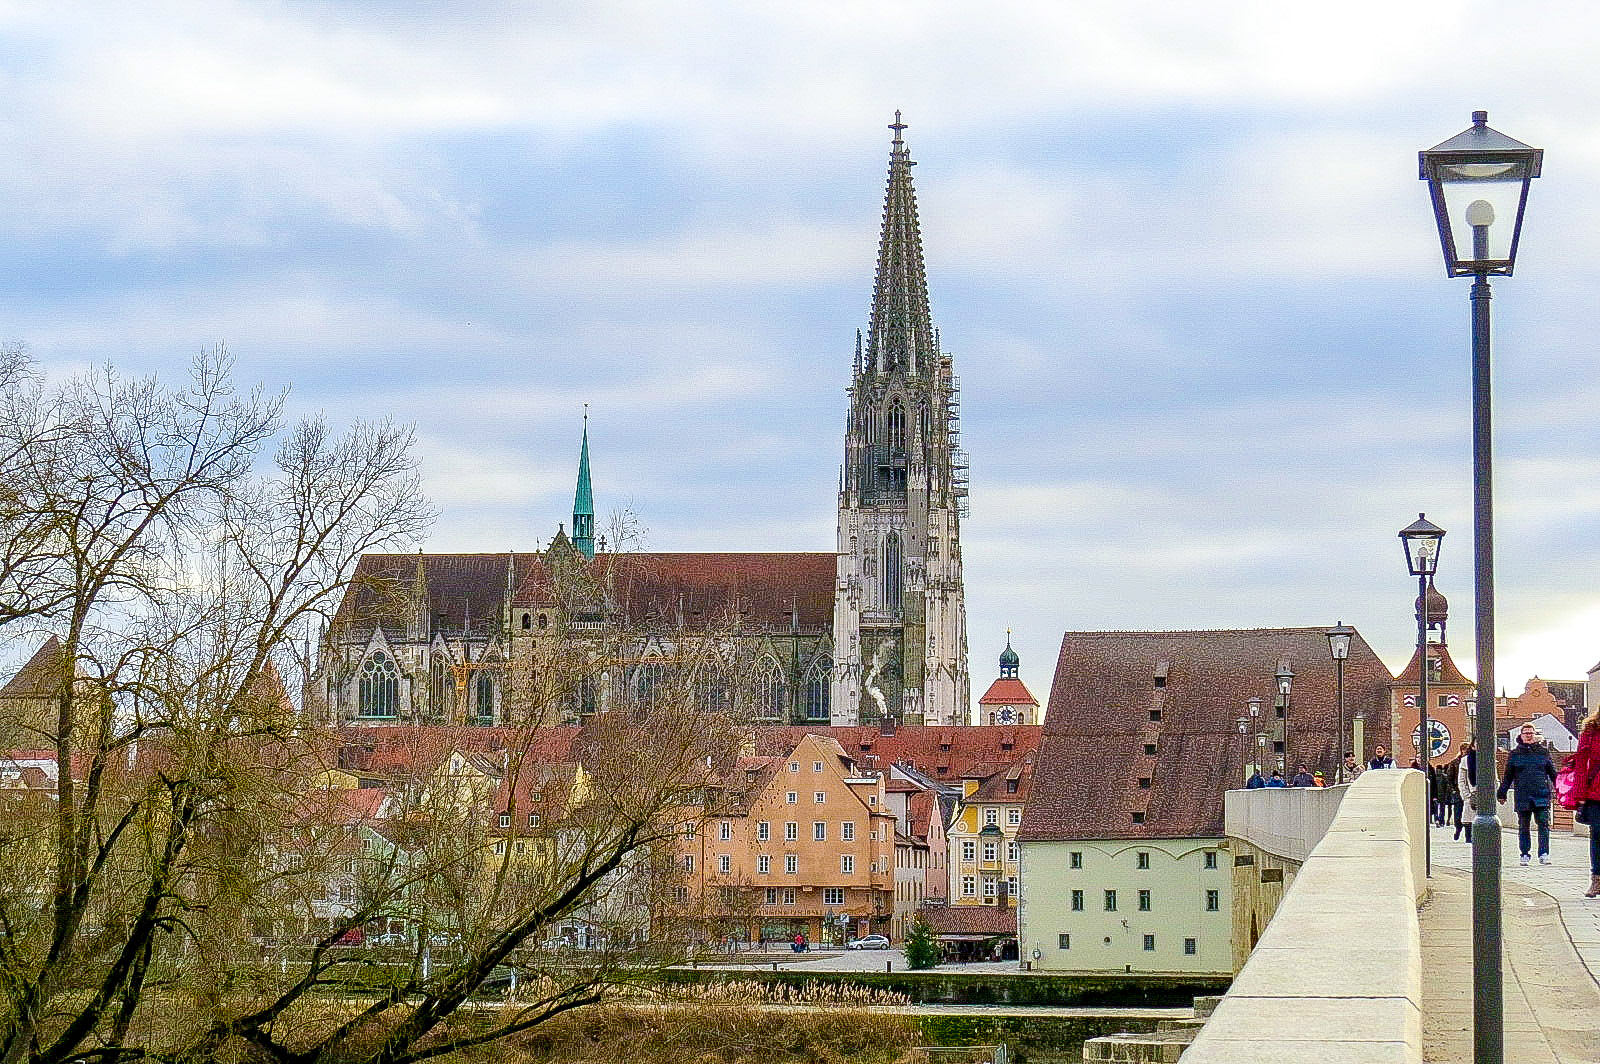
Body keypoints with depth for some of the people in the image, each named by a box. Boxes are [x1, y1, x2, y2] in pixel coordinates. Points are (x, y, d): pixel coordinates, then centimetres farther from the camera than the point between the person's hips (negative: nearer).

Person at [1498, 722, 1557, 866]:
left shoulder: (1543, 752, 9)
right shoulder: (1515, 754, 8)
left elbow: (1553, 773, 14)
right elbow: (1507, 776, 13)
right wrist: (1501, 793, 10)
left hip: (1542, 795, -1)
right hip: (1522, 797, 1)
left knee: (1543, 824, -11)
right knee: (1523, 827, 6)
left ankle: (1544, 854, -11)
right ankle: (1525, 854, 15)